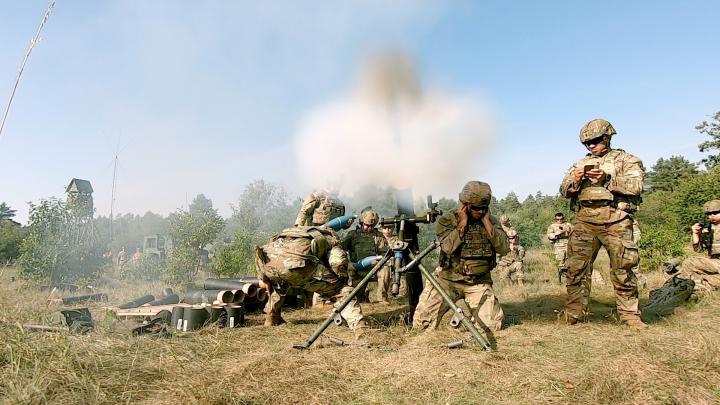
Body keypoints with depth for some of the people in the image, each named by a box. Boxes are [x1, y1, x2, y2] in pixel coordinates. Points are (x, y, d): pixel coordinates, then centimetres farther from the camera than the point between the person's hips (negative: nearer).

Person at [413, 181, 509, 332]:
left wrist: (487, 222, -13)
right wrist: (462, 224, -18)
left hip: (479, 283, 2)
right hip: (448, 280, -2)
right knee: (422, 324, -9)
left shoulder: (491, 221, 3)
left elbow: (503, 249, -10)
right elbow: (448, 247, -21)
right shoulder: (447, 220, -5)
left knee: (494, 324, -11)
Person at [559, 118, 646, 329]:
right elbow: (564, 190, 15)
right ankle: (574, 313, 4)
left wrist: (607, 177, -17)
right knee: (576, 268, -2)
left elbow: (635, 185, -5)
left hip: (615, 221, -3)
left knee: (623, 269, -1)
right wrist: (575, 180, -7)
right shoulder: (580, 163, 22)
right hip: (584, 221, 3)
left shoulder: (626, 159, 11)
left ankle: (630, 314, 11)